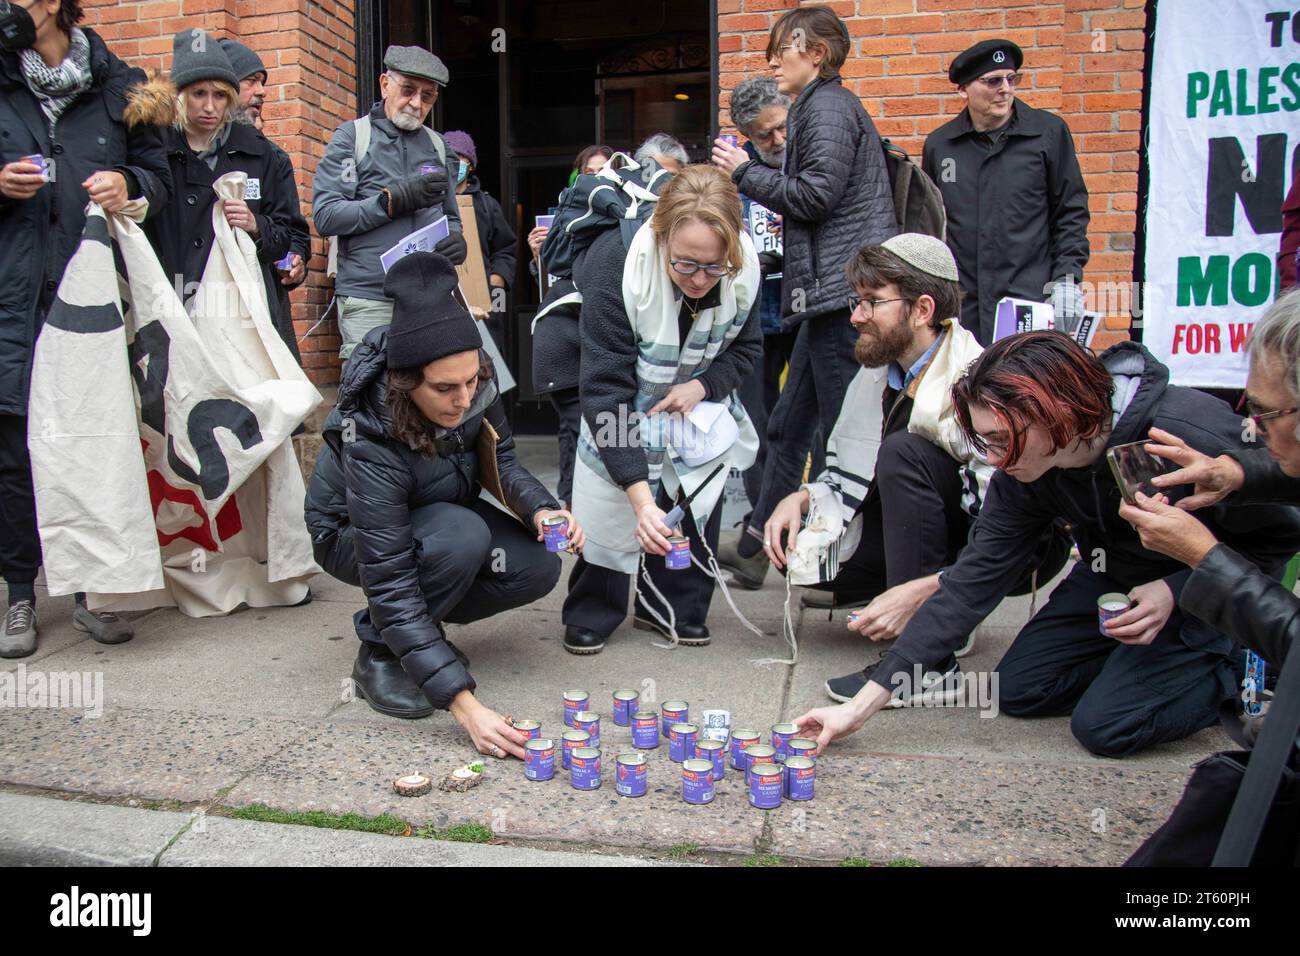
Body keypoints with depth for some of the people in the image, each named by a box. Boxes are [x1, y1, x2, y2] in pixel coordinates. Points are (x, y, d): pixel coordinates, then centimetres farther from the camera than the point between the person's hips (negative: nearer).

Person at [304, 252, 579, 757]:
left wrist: (540, 510, -29)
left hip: (441, 513, 6)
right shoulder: (370, 443, -39)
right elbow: (390, 584, -39)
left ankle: (422, 627, 6)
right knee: (461, 538, -36)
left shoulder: (476, 386, -25)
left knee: (539, 566, -18)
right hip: (352, 535, -5)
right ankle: (378, 654, -11)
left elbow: (501, 460, -6)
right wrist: (464, 704, -45)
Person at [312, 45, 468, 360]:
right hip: (368, 301, -3)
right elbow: (325, 216, -4)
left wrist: (456, 240, 1)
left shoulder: (437, 145, 19)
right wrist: (395, 200, -13)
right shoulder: (352, 136, 5)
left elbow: (451, 217, 26)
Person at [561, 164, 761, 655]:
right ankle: (590, 614, 11)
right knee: (607, 501, -10)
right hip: (625, 397, -3)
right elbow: (605, 391, -39)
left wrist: (703, 385, -25)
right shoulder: (615, 268, -38)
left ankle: (675, 608, 15)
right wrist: (641, 498, -46)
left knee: (699, 494, -4)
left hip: (695, 396, 3)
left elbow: (745, 347, -3)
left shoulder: (745, 270, -25)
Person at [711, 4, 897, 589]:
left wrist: (745, 173, -6)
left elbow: (818, 193, -17)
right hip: (832, 293, 11)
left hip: (845, 288, -11)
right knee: (789, 425, 13)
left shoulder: (828, 105, -6)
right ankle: (754, 548, 23)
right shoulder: (821, 106, 24)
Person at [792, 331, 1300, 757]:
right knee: (1018, 690, 0)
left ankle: (1236, 667, 7)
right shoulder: (1025, 473, -20)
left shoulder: (1194, 440, -36)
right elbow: (972, 581, -20)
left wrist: (1178, 590, -33)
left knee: (1107, 724, -16)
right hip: (1115, 575, 5)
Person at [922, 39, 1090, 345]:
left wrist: (1067, 279, -4)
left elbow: (1071, 211, 6)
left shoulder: (1049, 132, 4)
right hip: (960, 308, 2)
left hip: (1032, 301, -2)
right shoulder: (938, 144, 9)